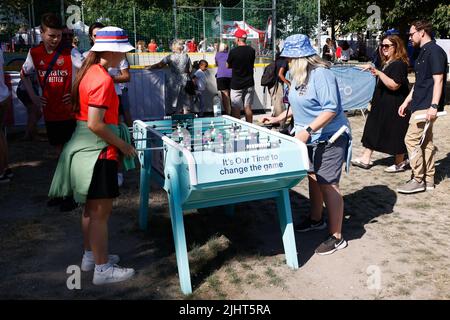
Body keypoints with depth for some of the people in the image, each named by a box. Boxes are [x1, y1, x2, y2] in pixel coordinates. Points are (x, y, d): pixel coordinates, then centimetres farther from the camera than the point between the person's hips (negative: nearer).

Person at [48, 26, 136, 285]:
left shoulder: (90, 72, 10)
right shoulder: (103, 79, -19)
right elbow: (95, 124, -24)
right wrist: (123, 145, -13)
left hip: (85, 147, 10)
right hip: (98, 150, -10)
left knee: (92, 207, 19)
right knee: (101, 211, -1)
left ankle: (91, 256, 33)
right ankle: (103, 269, 10)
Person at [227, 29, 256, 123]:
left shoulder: (233, 51, -13)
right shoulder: (252, 50, -1)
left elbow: (228, 66, -1)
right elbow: (251, 64, 9)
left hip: (236, 84, -4)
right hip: (249, 83, 4)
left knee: (236, 109, 3)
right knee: (248, 108, 10)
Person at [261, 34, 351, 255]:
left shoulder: (321, 74, -22)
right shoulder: (298, 75, 6)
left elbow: (331, 109, -26)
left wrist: (307, 130, -31)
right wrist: (278, 118, 14)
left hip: (329, 138, -9)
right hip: (311, 139, 9)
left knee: (328, 186, -7)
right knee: (313, 179, 19)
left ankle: (336, 237, 4)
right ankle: (316, 220, 38)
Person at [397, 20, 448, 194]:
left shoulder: (435, 51, -12)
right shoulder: (424, 52, 18)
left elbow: (438, 80, -19)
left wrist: (434, 106, -25)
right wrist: (406, 102, 22)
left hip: (426, 106, -10)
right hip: (420, 104, 10)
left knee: (412, 139, -10)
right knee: (425, 141, 12)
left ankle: (418, 180, -2)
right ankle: (428, 180, 19)